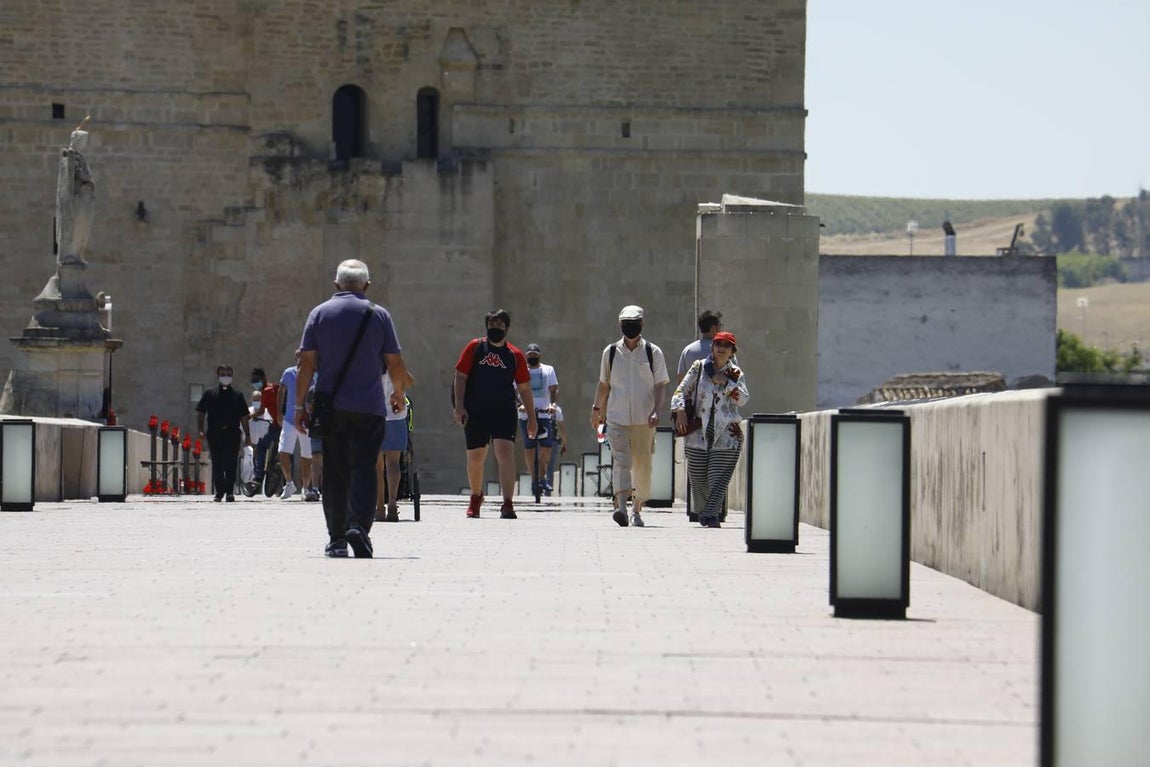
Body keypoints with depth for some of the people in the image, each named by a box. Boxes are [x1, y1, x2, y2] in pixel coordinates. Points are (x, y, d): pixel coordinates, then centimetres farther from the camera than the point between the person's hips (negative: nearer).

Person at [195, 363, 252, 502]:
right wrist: (200, 430, -3)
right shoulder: (210, 394, 11)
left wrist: (247, 435, 8)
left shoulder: (237, 396, 13)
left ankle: (230, 491, -5)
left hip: (232, 433, 0)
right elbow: (200, 412, 9)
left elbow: (244, 416, 14)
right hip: (214, 432, 0)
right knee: (217, 464, 2)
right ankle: (219, 492, 8)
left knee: (231, 463, -7)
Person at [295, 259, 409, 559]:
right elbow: (396, 364, 3)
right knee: (363, 468, -4)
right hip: (369, 407, -1)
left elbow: (306, 363, 0)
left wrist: (299, 405, 4)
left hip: (329, 407, 2)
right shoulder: (378, 315, 1)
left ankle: (337, 538, 11)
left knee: (334, 472, 9)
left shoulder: (319, 314, 4)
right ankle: (359, 526, -23)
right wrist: (399, 394, 21)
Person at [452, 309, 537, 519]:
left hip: (504, 411, -1)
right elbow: (460, 377, 3)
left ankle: (507, 504, -20)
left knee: (505, 452, -17)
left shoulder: (515, 355, 6)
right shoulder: (475, 348, 5)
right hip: (475, 412, 1)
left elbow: (524, 388, 11)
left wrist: (531, 417, 9)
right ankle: (476, 497, 35)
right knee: (475, 457, 10)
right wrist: (459, 406, -7)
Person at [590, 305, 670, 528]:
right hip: (617, 418, 0)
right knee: (621, 461, -15)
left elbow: (660, 386, 0)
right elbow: (604, 384, 19)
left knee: (642, 467, 5)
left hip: (644, 420, 0)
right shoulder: (610, 352, 7)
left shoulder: (653, 353, 2)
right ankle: (621, 506, -27)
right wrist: (597, 409, 24)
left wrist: (656, 411, -14)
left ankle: (637, 509, 19)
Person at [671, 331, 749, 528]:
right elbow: (681, 391, 6)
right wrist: (680, 411, -11)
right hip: (698, 434, 1)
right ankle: (704, 513, 20)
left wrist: (726, 383, -11)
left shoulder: (735, 374, 9)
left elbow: (742, 400, -2)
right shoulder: (698, 368, 8)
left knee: (718, 479, -12)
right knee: (698, 480, 4)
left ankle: (710, 515, -17)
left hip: (727, 435, -1)